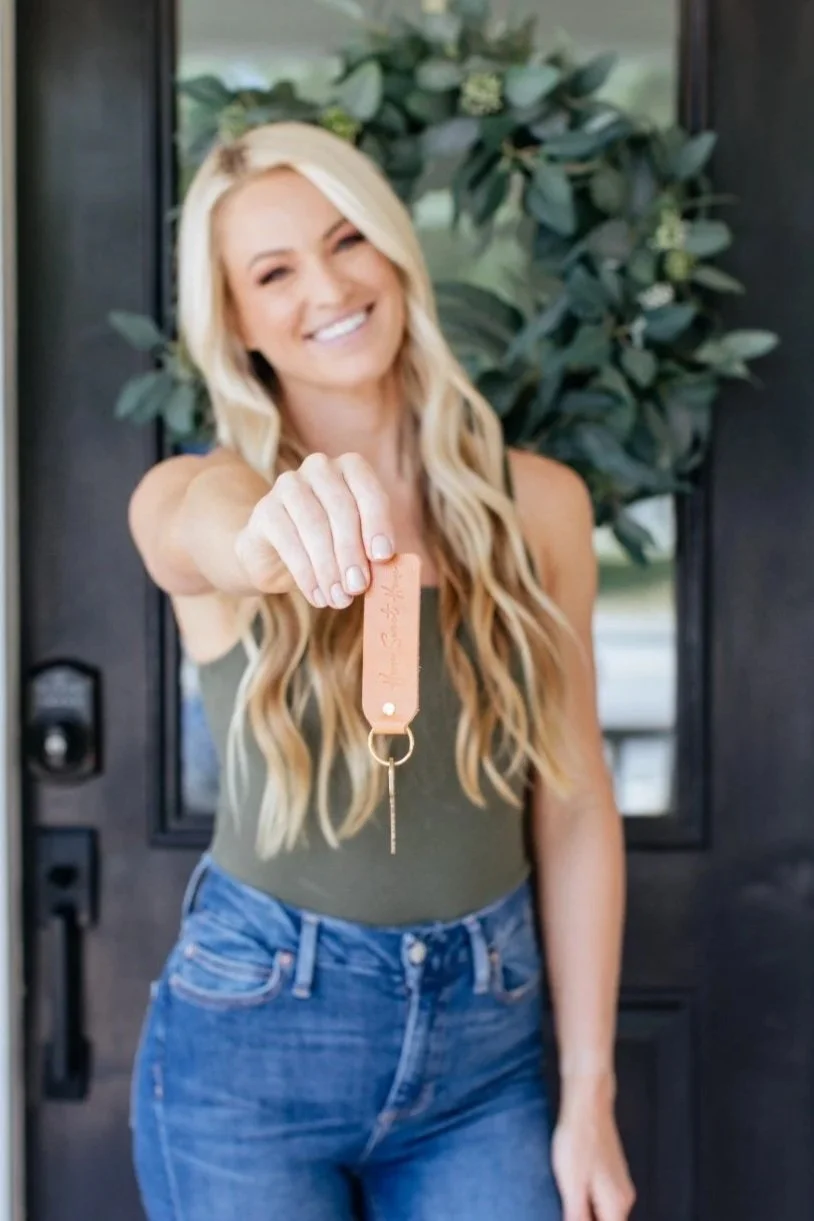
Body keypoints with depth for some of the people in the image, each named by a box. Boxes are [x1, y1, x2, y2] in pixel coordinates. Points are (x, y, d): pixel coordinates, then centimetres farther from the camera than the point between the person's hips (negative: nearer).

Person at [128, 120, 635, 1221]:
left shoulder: (538, 503, -2)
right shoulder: (191, 496, -6)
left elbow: (573, 807, 1)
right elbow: (210, 529, -32)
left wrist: (590, 1097, 0)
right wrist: (275, 529, -55)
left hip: (490, 1043, 2)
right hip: (252, 1034, -1)